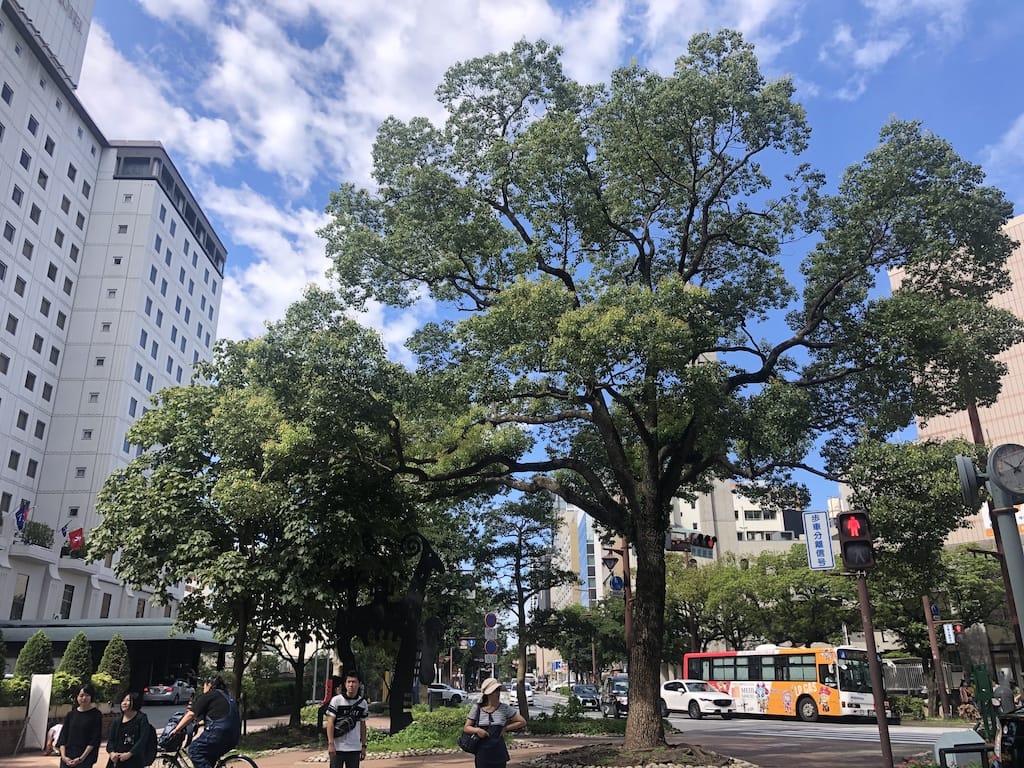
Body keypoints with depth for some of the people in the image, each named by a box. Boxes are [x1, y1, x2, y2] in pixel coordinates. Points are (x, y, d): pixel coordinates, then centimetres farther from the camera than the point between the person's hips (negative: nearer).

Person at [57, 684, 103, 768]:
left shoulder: (95, 715, 0)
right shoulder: (71, 714, 11)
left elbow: (95, 739, -4)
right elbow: (63, 736, 8)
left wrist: (82, 758, -11)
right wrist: (63, 756, -5)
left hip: (85, 759, -4)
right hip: (67, 758, 4)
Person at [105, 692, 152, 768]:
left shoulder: (141, 719, -2)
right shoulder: (117, 722, 14)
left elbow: (143, 739, -10)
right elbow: (110, 739, 7)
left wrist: (129, 754, -18)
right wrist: (112, 752, -12)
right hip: (116, 761, 5)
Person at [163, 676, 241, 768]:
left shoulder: (210, 695, 3)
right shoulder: (226, 696, 27)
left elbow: (191, 714, -1)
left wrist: (176, 729, 5)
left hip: (220, 733, -8)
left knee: (194, 750, 3)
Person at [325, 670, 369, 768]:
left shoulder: (363, 703, 5)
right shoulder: (336, 700, -6)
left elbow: (362, 725, 12)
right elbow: (330, 722, -8)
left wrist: (363, 745, 9)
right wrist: (331, 744, -14)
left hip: (355, 749, 3)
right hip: (337, 748, -3)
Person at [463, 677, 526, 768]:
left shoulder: (504, 708, -2)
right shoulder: (477, 708, -2)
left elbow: (522, 722, 3)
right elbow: (466, 728, 3)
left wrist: (506, 728, -5)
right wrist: (476, 730, -16)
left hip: (498, 752, 0)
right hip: (482, 752, 0)